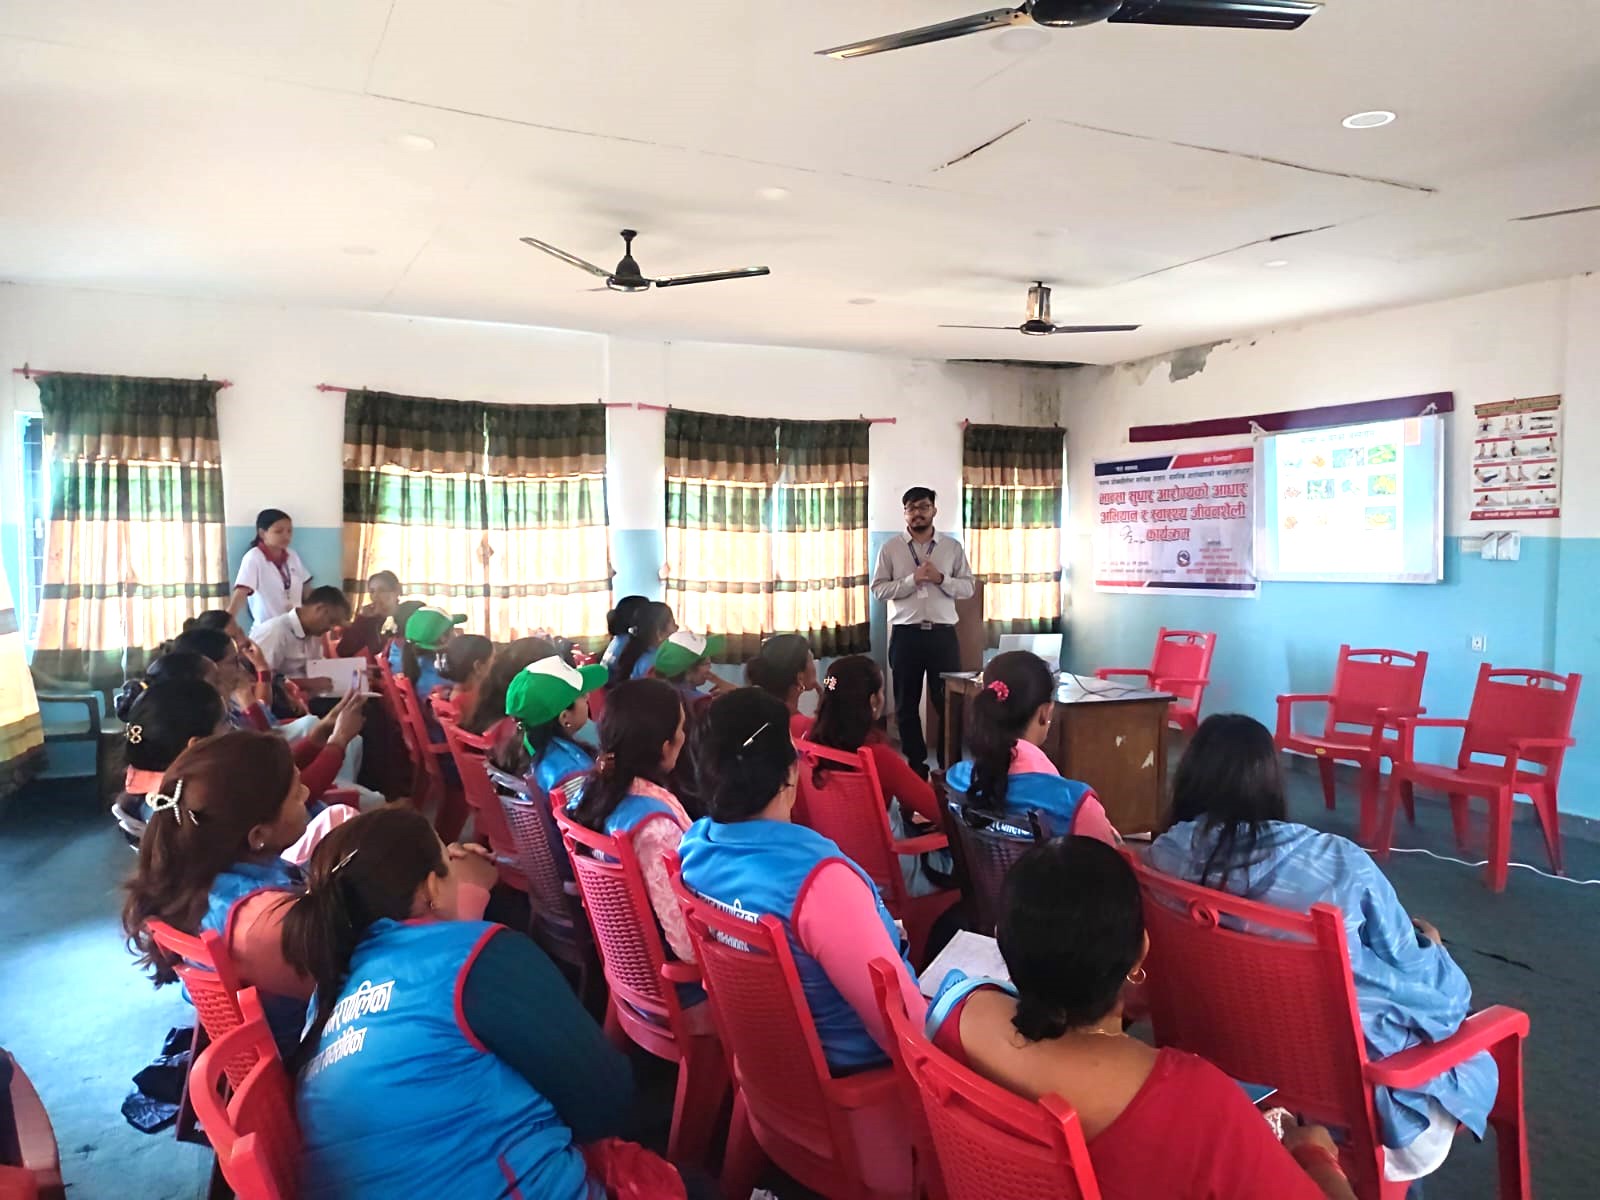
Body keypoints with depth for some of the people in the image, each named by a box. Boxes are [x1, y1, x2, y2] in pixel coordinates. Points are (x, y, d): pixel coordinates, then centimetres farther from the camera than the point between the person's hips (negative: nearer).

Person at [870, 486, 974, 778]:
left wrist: (940, 579, -14)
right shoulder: (890, 548, 4)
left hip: (942, 633, 0)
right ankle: (916, 764, 18)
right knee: (907, 704, 7)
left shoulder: (952, 546, 6)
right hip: (906, 634, 0)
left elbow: (968, 587, 3)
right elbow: (879, 588, -2)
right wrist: (912, 580, -15)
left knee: (949, 700, 3)